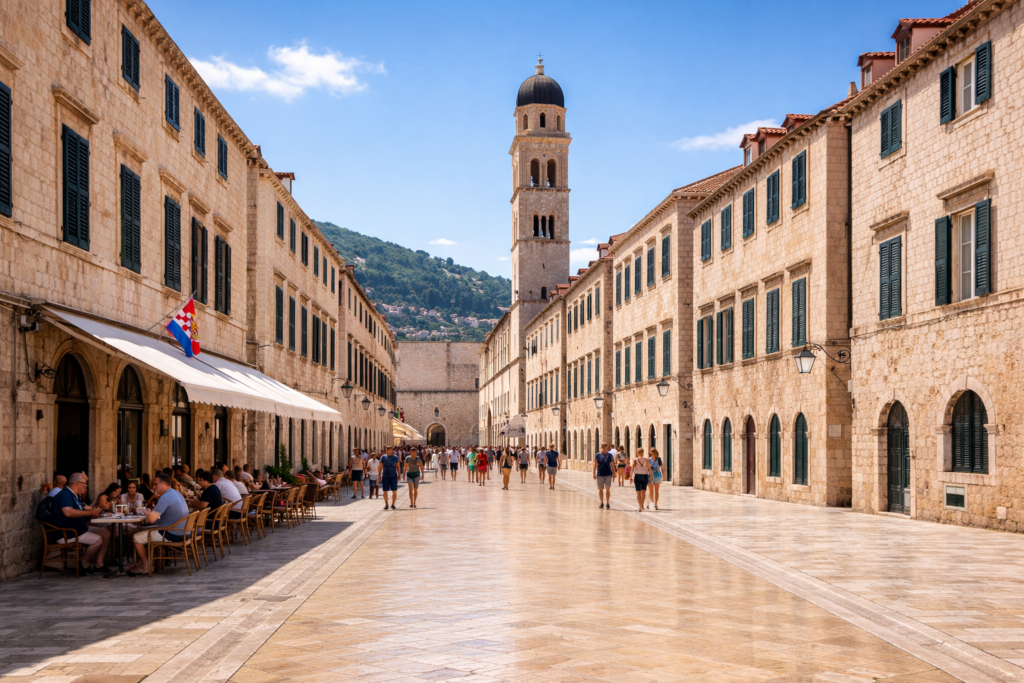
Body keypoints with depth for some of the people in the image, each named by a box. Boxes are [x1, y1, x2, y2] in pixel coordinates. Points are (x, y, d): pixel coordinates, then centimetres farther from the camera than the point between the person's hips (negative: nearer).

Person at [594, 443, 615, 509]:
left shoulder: (609, 455, 3)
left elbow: (612, 464, 8)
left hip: (608, 474, 0)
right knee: (600, 489, 7)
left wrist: (614, 473, 7)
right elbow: (595, 465, 0)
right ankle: (602, 503, 19)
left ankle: (607, 503, 5)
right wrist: (594, 474, -4)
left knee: (607, 489, -3)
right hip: (600, 475, 0)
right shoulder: (598, 455, 0)